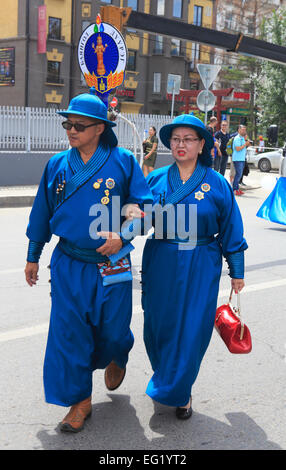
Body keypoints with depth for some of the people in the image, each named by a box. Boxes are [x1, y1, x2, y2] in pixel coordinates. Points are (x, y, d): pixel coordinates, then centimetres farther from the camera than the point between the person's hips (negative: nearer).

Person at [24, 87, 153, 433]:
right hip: (68, 265, 2)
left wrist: (123, 236, -17)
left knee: (113, 330, 11)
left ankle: (115, 359, 48)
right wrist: (33, 256, 17)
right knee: (69, 332, 3)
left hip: (112, 266, -2)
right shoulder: (57, 165, 3)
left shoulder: (122, 161, -4)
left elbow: (145, 204, -1)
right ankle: (80, 401, 21)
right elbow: (42, 213, 12)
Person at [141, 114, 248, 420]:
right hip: (161, 265, 2)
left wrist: (237, 271, 6)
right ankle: (166, 380, 36)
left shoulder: (217, 183, -1)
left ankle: (178, 392, 21)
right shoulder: (156, 179, 4)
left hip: (199, 268, -2)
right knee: (159, 325, 8)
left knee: (192, 329, 0)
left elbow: (231, 230, 4)